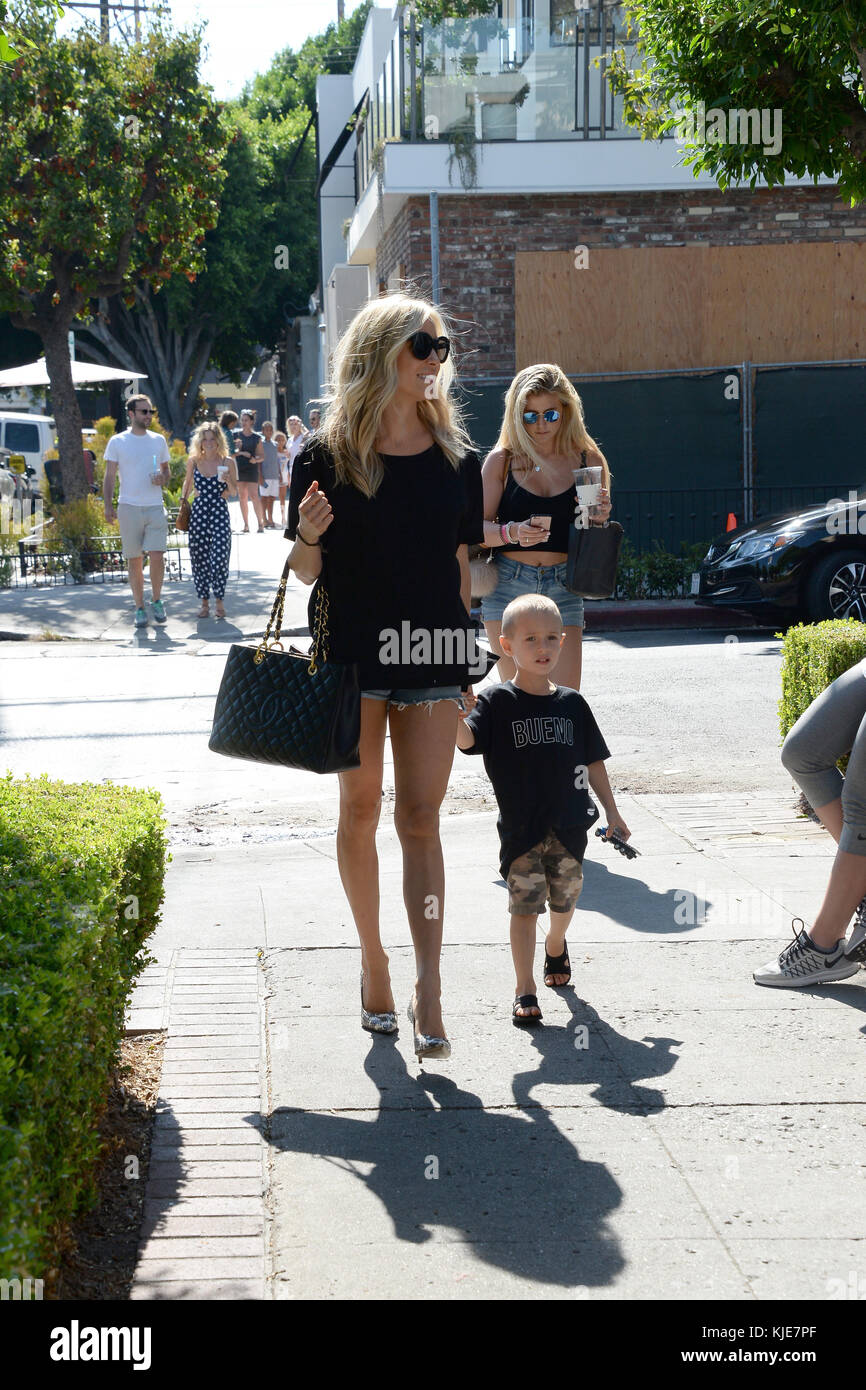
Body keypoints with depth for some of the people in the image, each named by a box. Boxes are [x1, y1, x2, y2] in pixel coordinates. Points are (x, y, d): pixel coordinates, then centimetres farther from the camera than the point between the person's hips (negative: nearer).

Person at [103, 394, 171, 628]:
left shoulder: (158, 440, 11)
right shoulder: (117, 442, 3)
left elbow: (167, 471, 19)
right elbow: (109, 477, 3)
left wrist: (163, 479, -5)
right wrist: (108, 505, -8)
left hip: (155, 508, 1)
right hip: (129, 508, -1)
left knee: (157, 557, -10)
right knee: (134, 561, 3)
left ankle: (157, 601, 10)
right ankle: (140, 608, 12)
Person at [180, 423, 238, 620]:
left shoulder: (228, 462, 2)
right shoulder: (193, 461, 6)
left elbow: (235, 493, 6)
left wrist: (228, 480, -12)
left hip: (219, 511, -2)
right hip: (198, 511, 2)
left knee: (220, 556, -12)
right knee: (199, 557, 3)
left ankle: (219, 601, 1)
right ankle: (204, 601, 16)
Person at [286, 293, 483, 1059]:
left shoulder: (457, 458, 6)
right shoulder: (326, 456, -3)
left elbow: (460, 563, 11)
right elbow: (307, 570, 2)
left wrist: (466, 652, 8)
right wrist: (308, 536, -20)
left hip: (432, 653, 1)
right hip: (353, 651, -1)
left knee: (420, 820, -2)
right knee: (360, 810, 9)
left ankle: (429, 993, -3)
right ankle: (373, 959, 27)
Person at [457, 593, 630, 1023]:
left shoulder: (572, 703, 4)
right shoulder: (497, 701, -7)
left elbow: (593, 761, 11)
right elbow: (465, 740, -22)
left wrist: (612, 812, 12)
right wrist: (458, 718, -44)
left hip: (569, 825, 4)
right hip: (521, 827, -4)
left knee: (565, 898, 18)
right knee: (524, 906, -4)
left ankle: (556, 945, 49)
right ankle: (524, 991, 2)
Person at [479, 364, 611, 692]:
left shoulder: (587, 461, 7)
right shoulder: (502, 460, 4)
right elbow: (478, 527, -1)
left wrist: (599, 520, -12)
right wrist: (512, 532, -20)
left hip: (563, 589, 1)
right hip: (507, 587, -1)